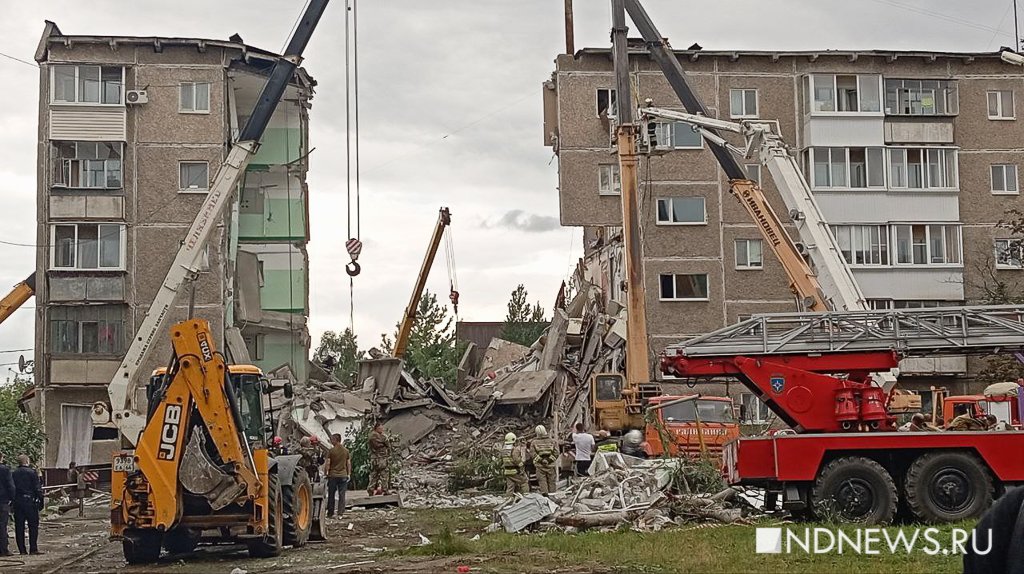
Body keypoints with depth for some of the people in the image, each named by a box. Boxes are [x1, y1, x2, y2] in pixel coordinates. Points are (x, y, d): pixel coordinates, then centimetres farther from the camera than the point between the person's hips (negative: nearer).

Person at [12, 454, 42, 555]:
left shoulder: (13, 473, 7)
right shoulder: (32, 472, -5)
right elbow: (37, 488, -7)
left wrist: (12, 501, 14)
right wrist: (41, 500, -2)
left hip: (17, 502, 4)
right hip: (30, 501, -4)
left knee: (19, 527, 7)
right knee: (33, 526, 1)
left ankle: (22, 550, 6)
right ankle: (33, 549, -5)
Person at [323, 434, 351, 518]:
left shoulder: (331, 451, -8)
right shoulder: (346, 451, 3)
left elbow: (327, 464, -8)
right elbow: (348, 463, 7)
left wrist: (325, 473, 2)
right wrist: (349, 474, 15)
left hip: (332, 475, -2)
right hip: (343, 475, 2)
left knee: (331, 495, 8)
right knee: (342, 495, 4)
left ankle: (330, 514, 12)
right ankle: (340, 513, -1)